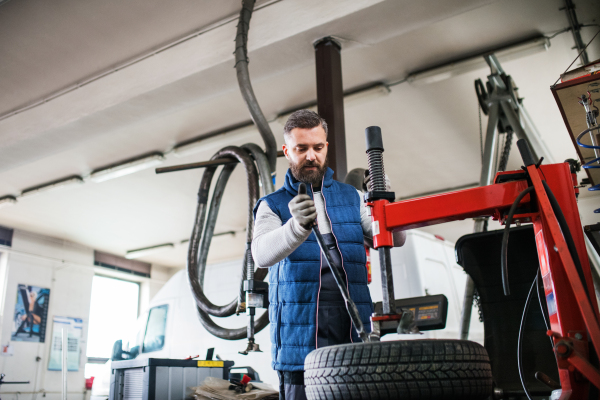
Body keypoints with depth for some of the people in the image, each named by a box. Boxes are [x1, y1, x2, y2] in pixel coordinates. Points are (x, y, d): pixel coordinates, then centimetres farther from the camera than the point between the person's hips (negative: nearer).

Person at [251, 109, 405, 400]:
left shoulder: (351, 197, 15)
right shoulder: (272, 206, 7)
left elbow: (396, 239, 5)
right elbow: (261, 254, -13)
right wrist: (297, 226, -34)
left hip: (353, 334, 2)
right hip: (300, 340, -2)